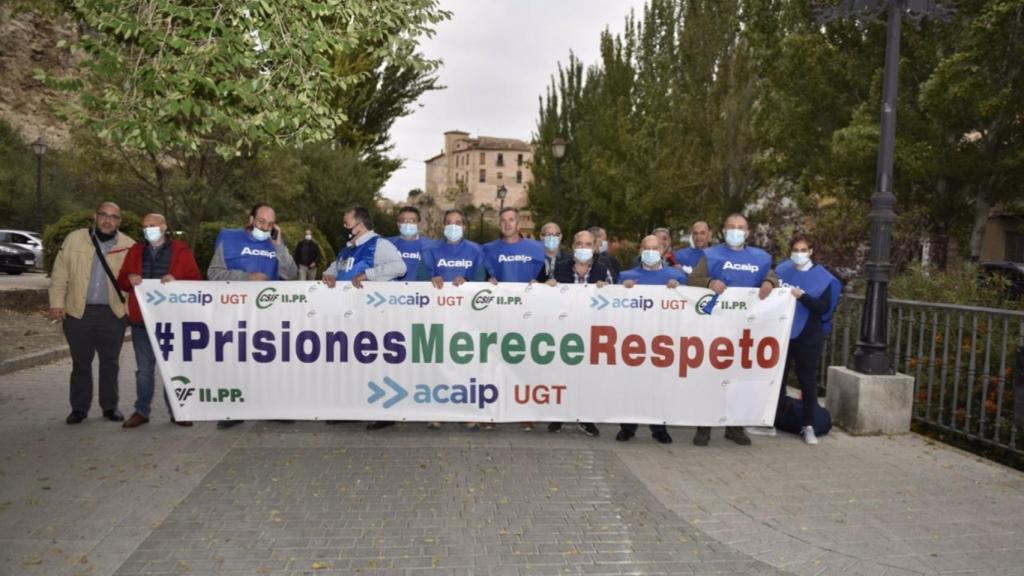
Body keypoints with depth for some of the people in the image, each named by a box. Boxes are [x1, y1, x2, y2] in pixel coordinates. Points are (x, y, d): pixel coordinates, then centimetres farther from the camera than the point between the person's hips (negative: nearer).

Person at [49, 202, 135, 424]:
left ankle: (110, 406, 19)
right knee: (81, 362, 8)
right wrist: (57, 302, -1)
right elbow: (60, 273, 5)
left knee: (110, 362, 8)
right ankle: (79, 408, 20)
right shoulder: (74, 239, 3)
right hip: (78, 312, 0)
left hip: (112, 314, 0)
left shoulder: (129, 246, 2)